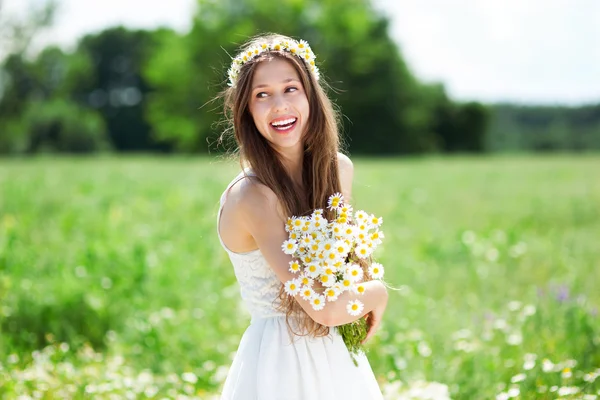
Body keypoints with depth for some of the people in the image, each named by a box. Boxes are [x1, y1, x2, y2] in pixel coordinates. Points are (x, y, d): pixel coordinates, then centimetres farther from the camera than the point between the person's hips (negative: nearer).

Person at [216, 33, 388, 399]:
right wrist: (377, 293, -9)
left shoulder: (340, 169, -1)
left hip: (338, 355, 6)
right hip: (281, 363, -6)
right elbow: (326, 309, -26)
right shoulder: (252, 195, -22)